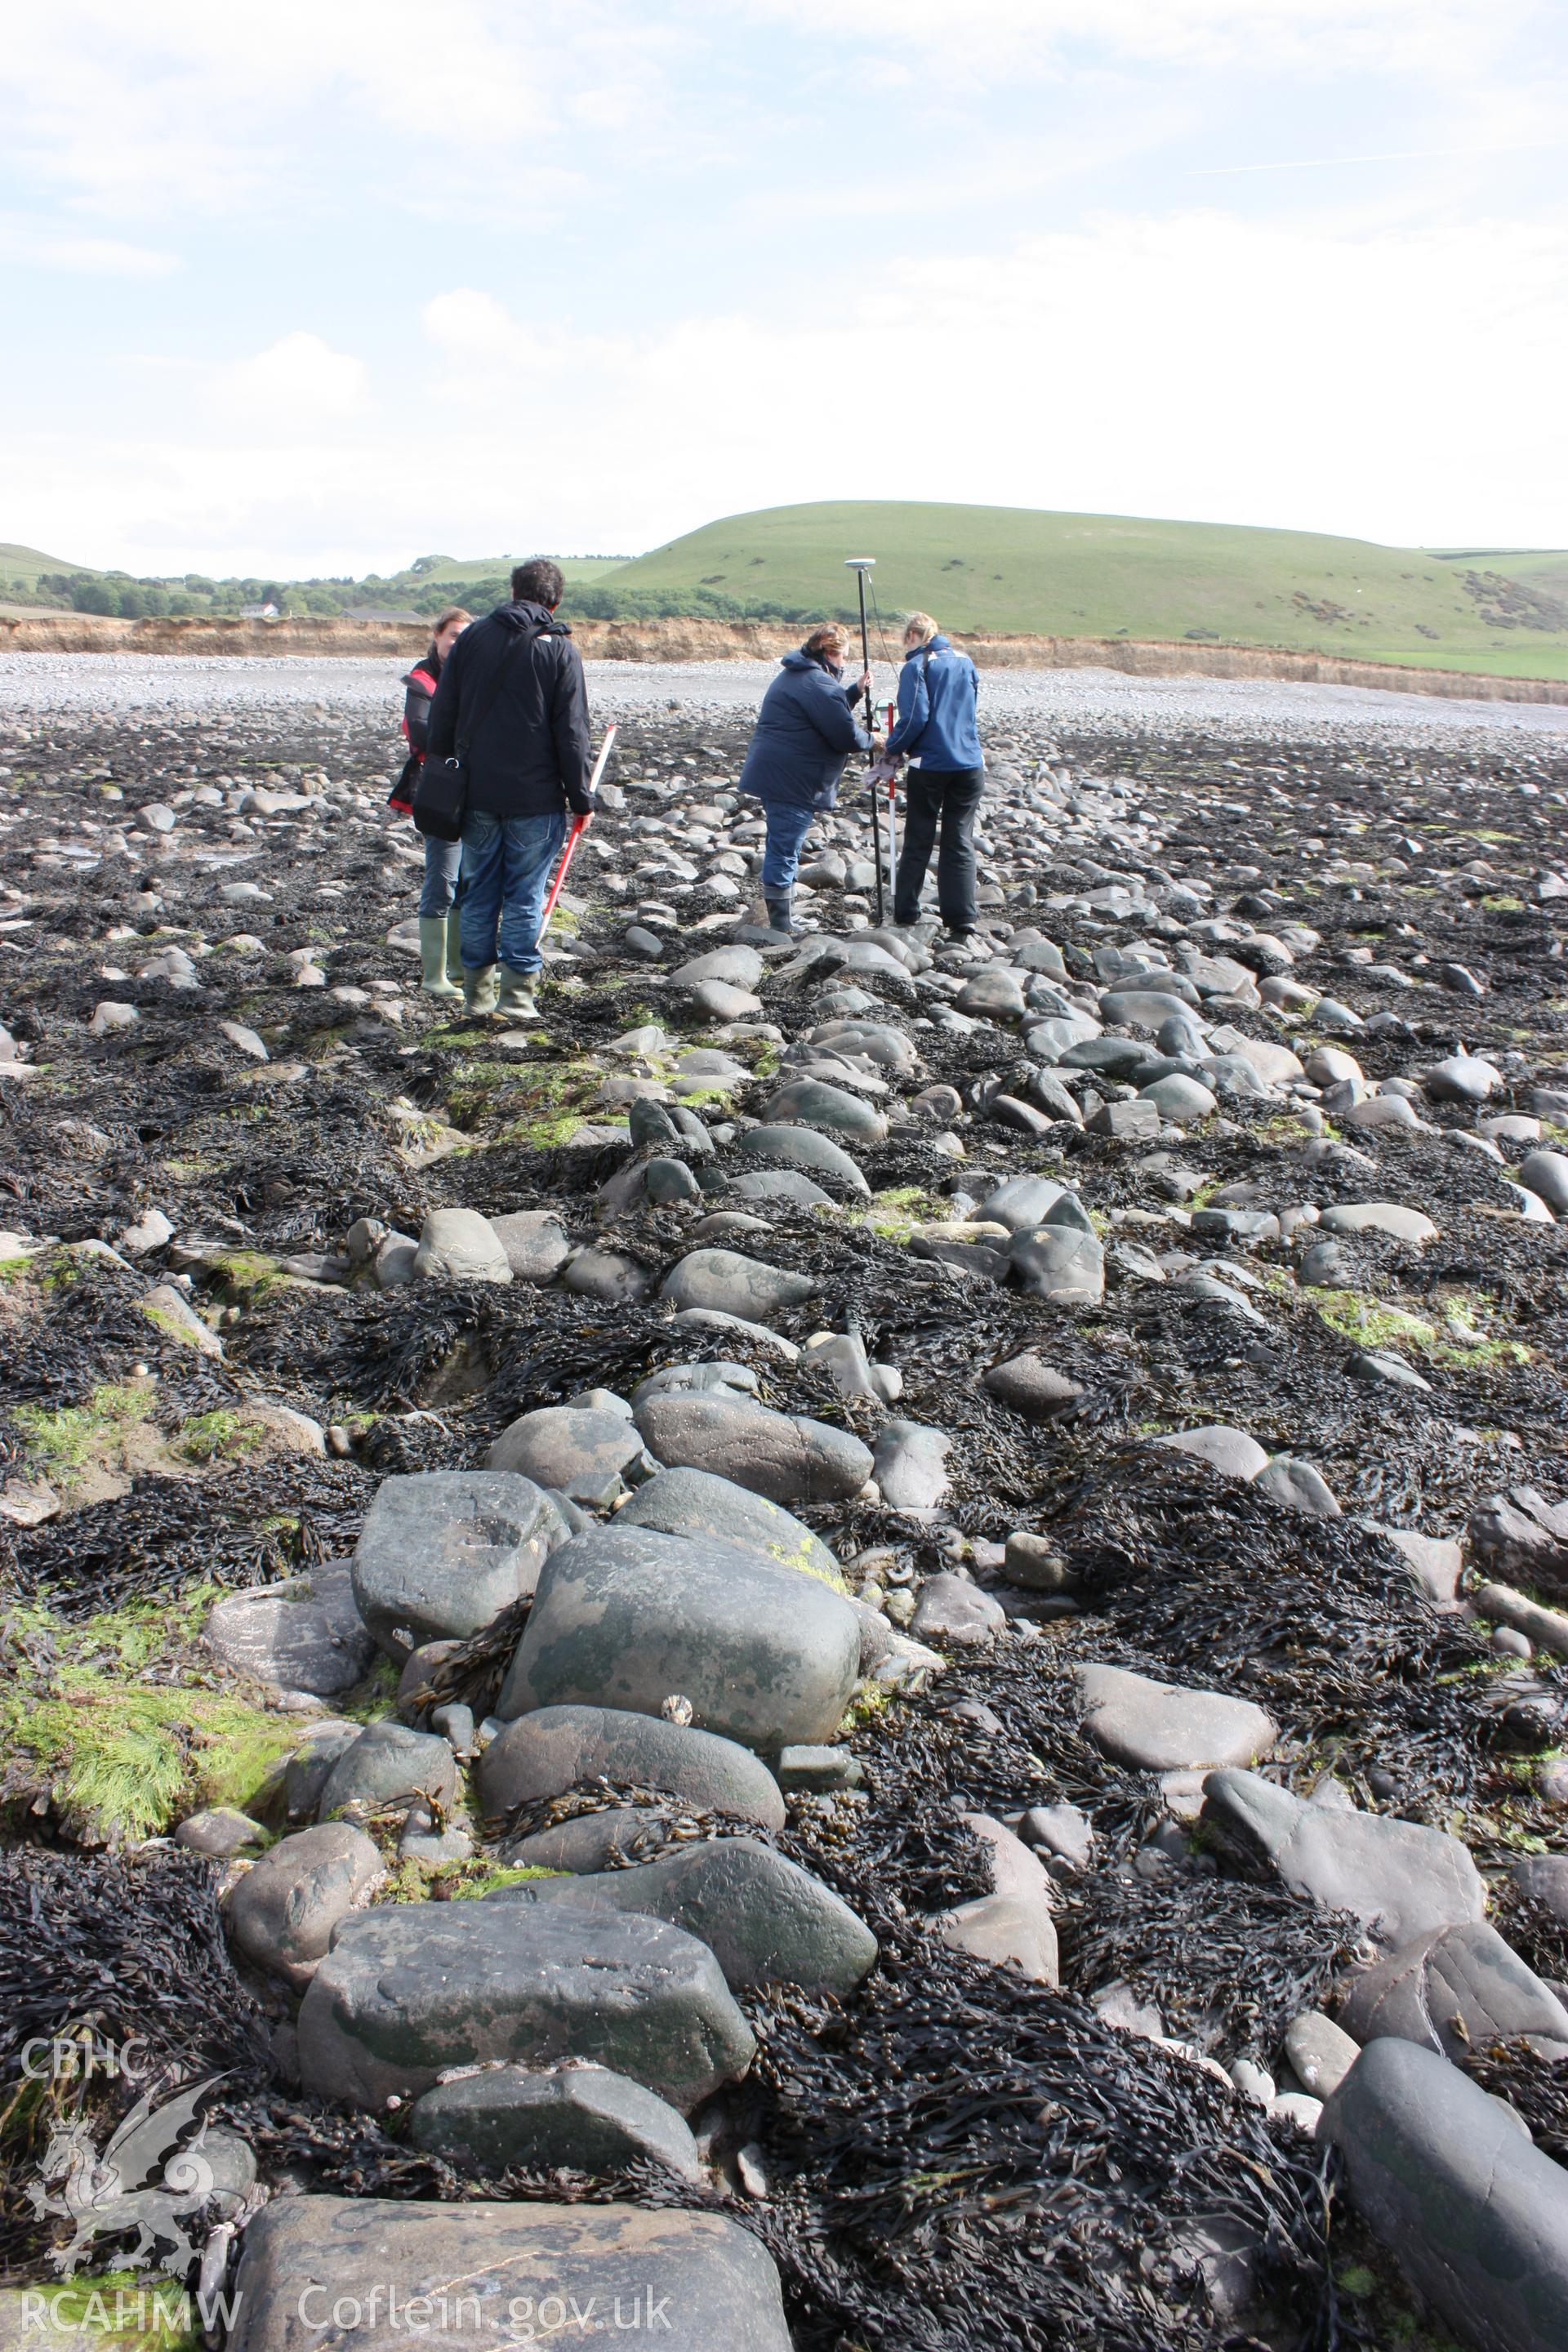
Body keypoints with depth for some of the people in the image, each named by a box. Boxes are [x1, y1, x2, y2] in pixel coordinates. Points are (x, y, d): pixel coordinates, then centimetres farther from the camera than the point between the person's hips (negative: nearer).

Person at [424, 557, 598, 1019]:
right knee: (525, 897, 3)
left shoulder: (472, 637, 5)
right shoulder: (560, 650, -4)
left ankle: (477, 993, 17)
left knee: (479, 894, 11)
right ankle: (516, 994, 3)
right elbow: (571, 733, -7)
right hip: (535, 797, -3)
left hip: (476, 793, 3)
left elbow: (441, 715, 7)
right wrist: (581, 798, 0)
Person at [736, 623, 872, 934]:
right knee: (784, 852, -6)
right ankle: (782, 930, -1)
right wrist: (871, 740, 2)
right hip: (793, 781, -11)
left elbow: (829, 714, 28)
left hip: (772, 775, 11)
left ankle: (782, 922, 26)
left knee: (781, 848, 17)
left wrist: (855, 692, 20)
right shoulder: (820, 684, -15)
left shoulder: (793, 675, 19)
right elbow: (846, 736, -17)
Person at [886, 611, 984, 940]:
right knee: (960, 843, 6)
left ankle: (905, 917, 12)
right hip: (970, 763, 4)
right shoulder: (965, 661, 12)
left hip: (930, 765, -4)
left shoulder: (916, 666, -6)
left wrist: (893, 748, 0)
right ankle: (961, 923, 2)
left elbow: (915, 718, -16)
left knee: (917, 843, 7)